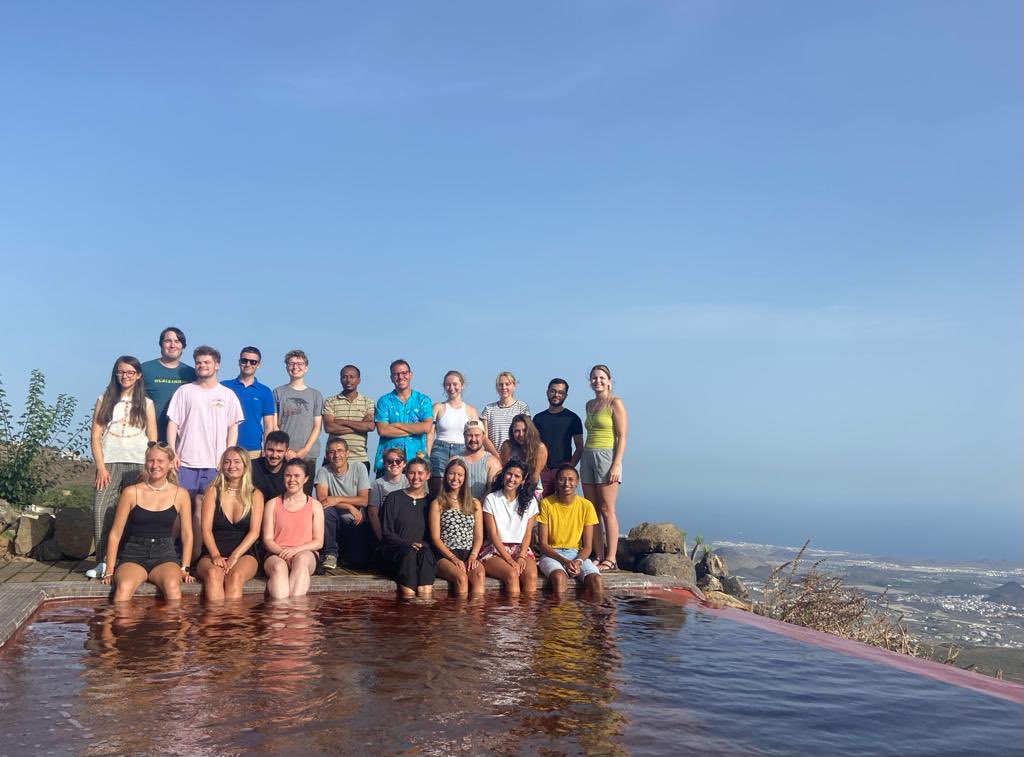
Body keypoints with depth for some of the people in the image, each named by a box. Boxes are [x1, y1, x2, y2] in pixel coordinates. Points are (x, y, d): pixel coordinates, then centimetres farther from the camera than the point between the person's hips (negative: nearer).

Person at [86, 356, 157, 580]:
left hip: (137, 464, 0)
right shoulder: (104, 400, 12)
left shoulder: (146, 404, 12)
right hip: (110, 463, 0)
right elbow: (95, 436, 7)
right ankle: (103, 561, -8)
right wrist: (100, 467, -3)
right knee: (101, 509, -12)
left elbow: (152, 440, 9)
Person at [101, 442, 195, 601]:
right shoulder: (131, 492, 2)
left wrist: (184, 568, 0)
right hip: (133, 555, 0)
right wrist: (109, 571, -1)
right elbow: (115, 534, 4)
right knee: (124, 587, -35)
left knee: (172, 586, -34)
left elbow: (187, 534, 9)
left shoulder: (180, 494, 5)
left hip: (165, 556, 1)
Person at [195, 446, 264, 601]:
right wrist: (216, 555, -16)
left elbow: (254, 532, -1)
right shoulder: (213, 492, 10)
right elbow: (205, 528, 0)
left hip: (244, 554, 0)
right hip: (212, 553, 0)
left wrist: (234, 556, -16)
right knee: (213, 574, -34)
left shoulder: (255, 495, 10)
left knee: (235, 575, -34)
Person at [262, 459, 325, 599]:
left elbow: (319, 542, 7)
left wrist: (296, 549, -13)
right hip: (276, 554, 0)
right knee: (279, 566, -36)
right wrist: (282, 552, -15)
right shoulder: (272, 504, 17)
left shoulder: (315, 506, 15)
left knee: (302, 558, -37)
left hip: (306, 555, 0)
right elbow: (267, 539, 8)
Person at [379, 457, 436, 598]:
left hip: (423, 548, 1)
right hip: (394, 549, -1)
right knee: (409, 554, -35)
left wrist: (423, 545, -10)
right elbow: (386, 532, 2)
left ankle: (425, 600, -45)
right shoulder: (394, 498, 7)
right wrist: (408, 545, -12)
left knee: (426, 554, -33)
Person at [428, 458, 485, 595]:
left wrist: (473, 556, -6)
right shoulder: (437, 504, 8)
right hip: (445, 555, -2)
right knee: (461, 577, -35)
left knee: (479, 575, -33)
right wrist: (453, 558, -11)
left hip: (469, 555, 2)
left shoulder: (475, 504, 18)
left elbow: (479, 536, 13)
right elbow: (435, 538, 2)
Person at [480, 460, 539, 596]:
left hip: (521, 549, 2)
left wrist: (521, 557, -12)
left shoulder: (529, 502, 10)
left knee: (531, 576, -30)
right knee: (512, 574, -33)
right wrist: (510, 560, -14)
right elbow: (492, 535, -3)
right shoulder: (491, 499, 2)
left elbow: (527, 534, 6)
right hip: (495, 550, -2)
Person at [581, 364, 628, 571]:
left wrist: (616, 465, -17)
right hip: (588, 457, 7)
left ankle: (610, 559, -4)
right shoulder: (590, 404, 17)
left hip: (606, 456, -7)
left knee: (607, 510, -7)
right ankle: (598, 557, 10)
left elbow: (622, 437, -9)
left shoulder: (615, 403, -4)